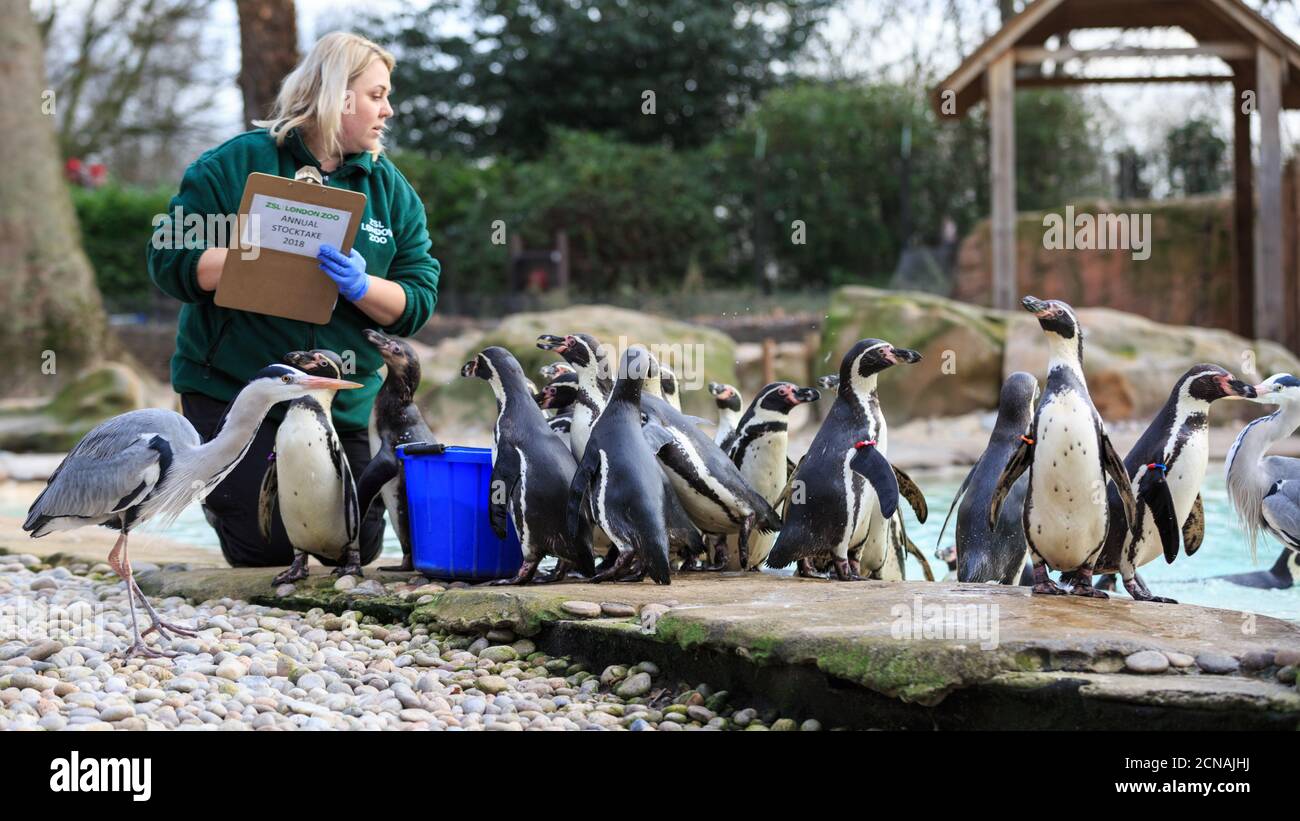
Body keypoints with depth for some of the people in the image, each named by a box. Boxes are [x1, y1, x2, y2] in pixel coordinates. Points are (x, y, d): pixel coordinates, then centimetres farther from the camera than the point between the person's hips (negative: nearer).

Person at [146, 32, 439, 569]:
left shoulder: (391, 189, 6)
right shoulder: (239, 163, -6)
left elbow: (419, 300, 0)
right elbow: (170, 262, -11)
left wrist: (359, 284, -21)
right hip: (232, 389, -4)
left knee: (358, 548, 3)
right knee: (269, 550, -9)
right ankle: (221, 496, 23)